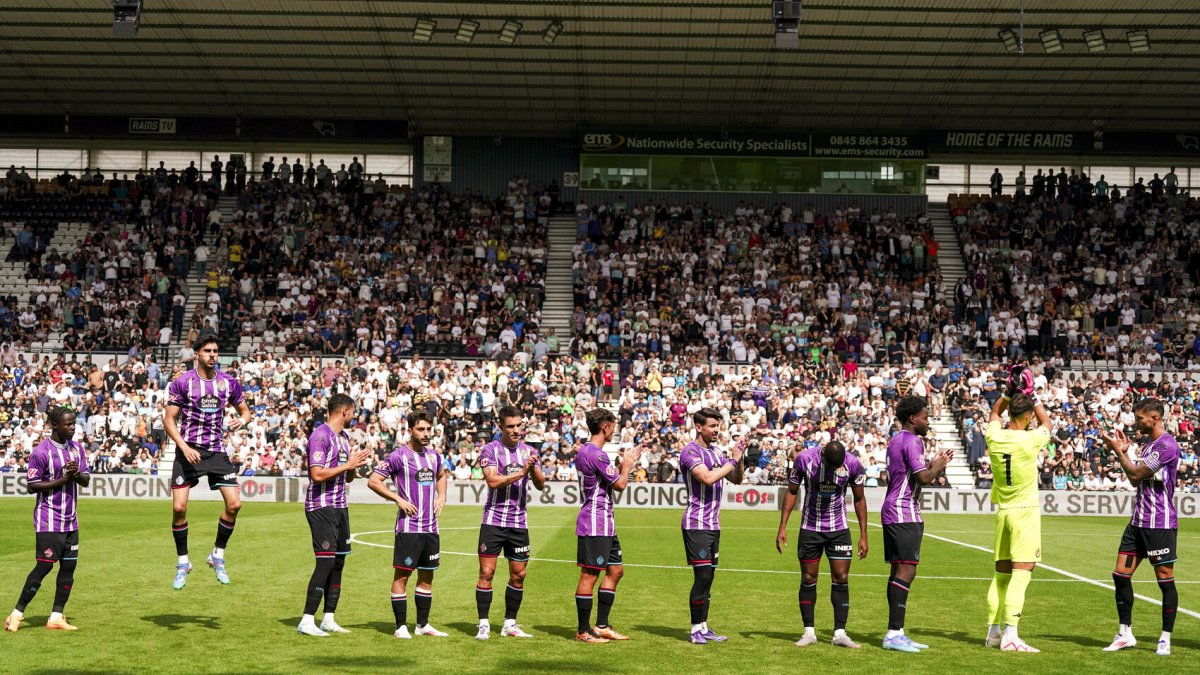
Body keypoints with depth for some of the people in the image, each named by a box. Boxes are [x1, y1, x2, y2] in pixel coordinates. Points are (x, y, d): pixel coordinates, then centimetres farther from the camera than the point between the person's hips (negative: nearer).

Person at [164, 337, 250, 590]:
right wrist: (185, 448, -18)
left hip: (217, 451, 3)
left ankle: (218, 556, 13)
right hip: (188, 450, -3)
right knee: (179, 507, -10)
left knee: (234, 504, -7)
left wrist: (242, 420, -8)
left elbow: (244, 410, 16)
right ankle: (183, 563, 9)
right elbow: (168, 420, -6)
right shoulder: (182, 382, -6)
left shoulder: (228, 383, 4)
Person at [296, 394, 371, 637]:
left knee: (339, 562, 8)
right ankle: (307, 621, -7)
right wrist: (348, 465, -14)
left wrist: (354, 464, 3)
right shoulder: (320, 435, -12)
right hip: (321, 506, -9)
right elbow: (318, 474, -21)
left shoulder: (344, 436, 16)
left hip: (340, 507, 9)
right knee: (326, 561, -12)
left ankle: (328, 620, 14)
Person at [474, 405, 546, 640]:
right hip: (493, 521, -4)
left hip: (518, 522, 4)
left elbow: (540, 484, 4)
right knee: (487, 572, -6)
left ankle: (510, 624, 18)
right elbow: (493, 480, -16)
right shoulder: (490, 450, -3)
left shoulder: (527, 451, 10)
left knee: (518, 574, 6)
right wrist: (521, 473, -20)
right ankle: (483, 624, 2)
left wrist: (533, 468, -15)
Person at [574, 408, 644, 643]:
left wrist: (624, 464, 20)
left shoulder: (584, 451, 15)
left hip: (604, 523, 11)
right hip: (595, 524, -11)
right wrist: (627, 465, 5)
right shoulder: (596, 453, -17)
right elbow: (620, 484, -12)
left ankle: (601, 626, 18)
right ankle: (583, 630, 1)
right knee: (590, 575, -5)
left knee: (616, 570, 14)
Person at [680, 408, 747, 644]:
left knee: (708, 576, 9)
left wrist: (739, 456, 2)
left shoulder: (716, 452, 15)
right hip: (696, 524, -8)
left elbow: (737, 479, 18)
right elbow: (708, 478, -24)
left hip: (713, 524, 8)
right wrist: (733, 460, -14)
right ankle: (696, 629, -3)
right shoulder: (691, 451, -11)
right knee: (702, 576, -10)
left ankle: (703, 627, 14)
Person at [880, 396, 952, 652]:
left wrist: (935, 464, 21)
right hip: (904, 513, -10)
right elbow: (923, 478, -20)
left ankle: (896, 632, 11)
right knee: (906, 571, -12)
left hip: (892, 511, 10)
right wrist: (938, 466, -1)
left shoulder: (896, 440, 19)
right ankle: (893, 633, -15)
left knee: (899, 571, 10)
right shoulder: (912, 441, -12)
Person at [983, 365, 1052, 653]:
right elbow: (1046, 422, 8)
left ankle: (994, 632, 18)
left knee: (1001, 573, 14)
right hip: (1026, 512, -6)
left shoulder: (994, 437, -2)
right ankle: (1010, 635, -13)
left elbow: (994, 413, 22)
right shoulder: (1029, 440, -15)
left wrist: (1010, 391, 13)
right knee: (1021, 573, -7)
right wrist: (1030, 395, 9)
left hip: (1002, 512, 6)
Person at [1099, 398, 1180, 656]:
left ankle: (1165, 639, 8)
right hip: (1138, 521, 9)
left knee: (1165, 580, 0)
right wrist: (1124, 451, 10)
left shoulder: (1167, 445, -14)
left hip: (1160, 524, -9)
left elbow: (1136, 473, -15)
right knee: (1121, 575, 5)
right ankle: (1125, 633, 13)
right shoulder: (1147, 445, 16)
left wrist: (1118, 450, -6)